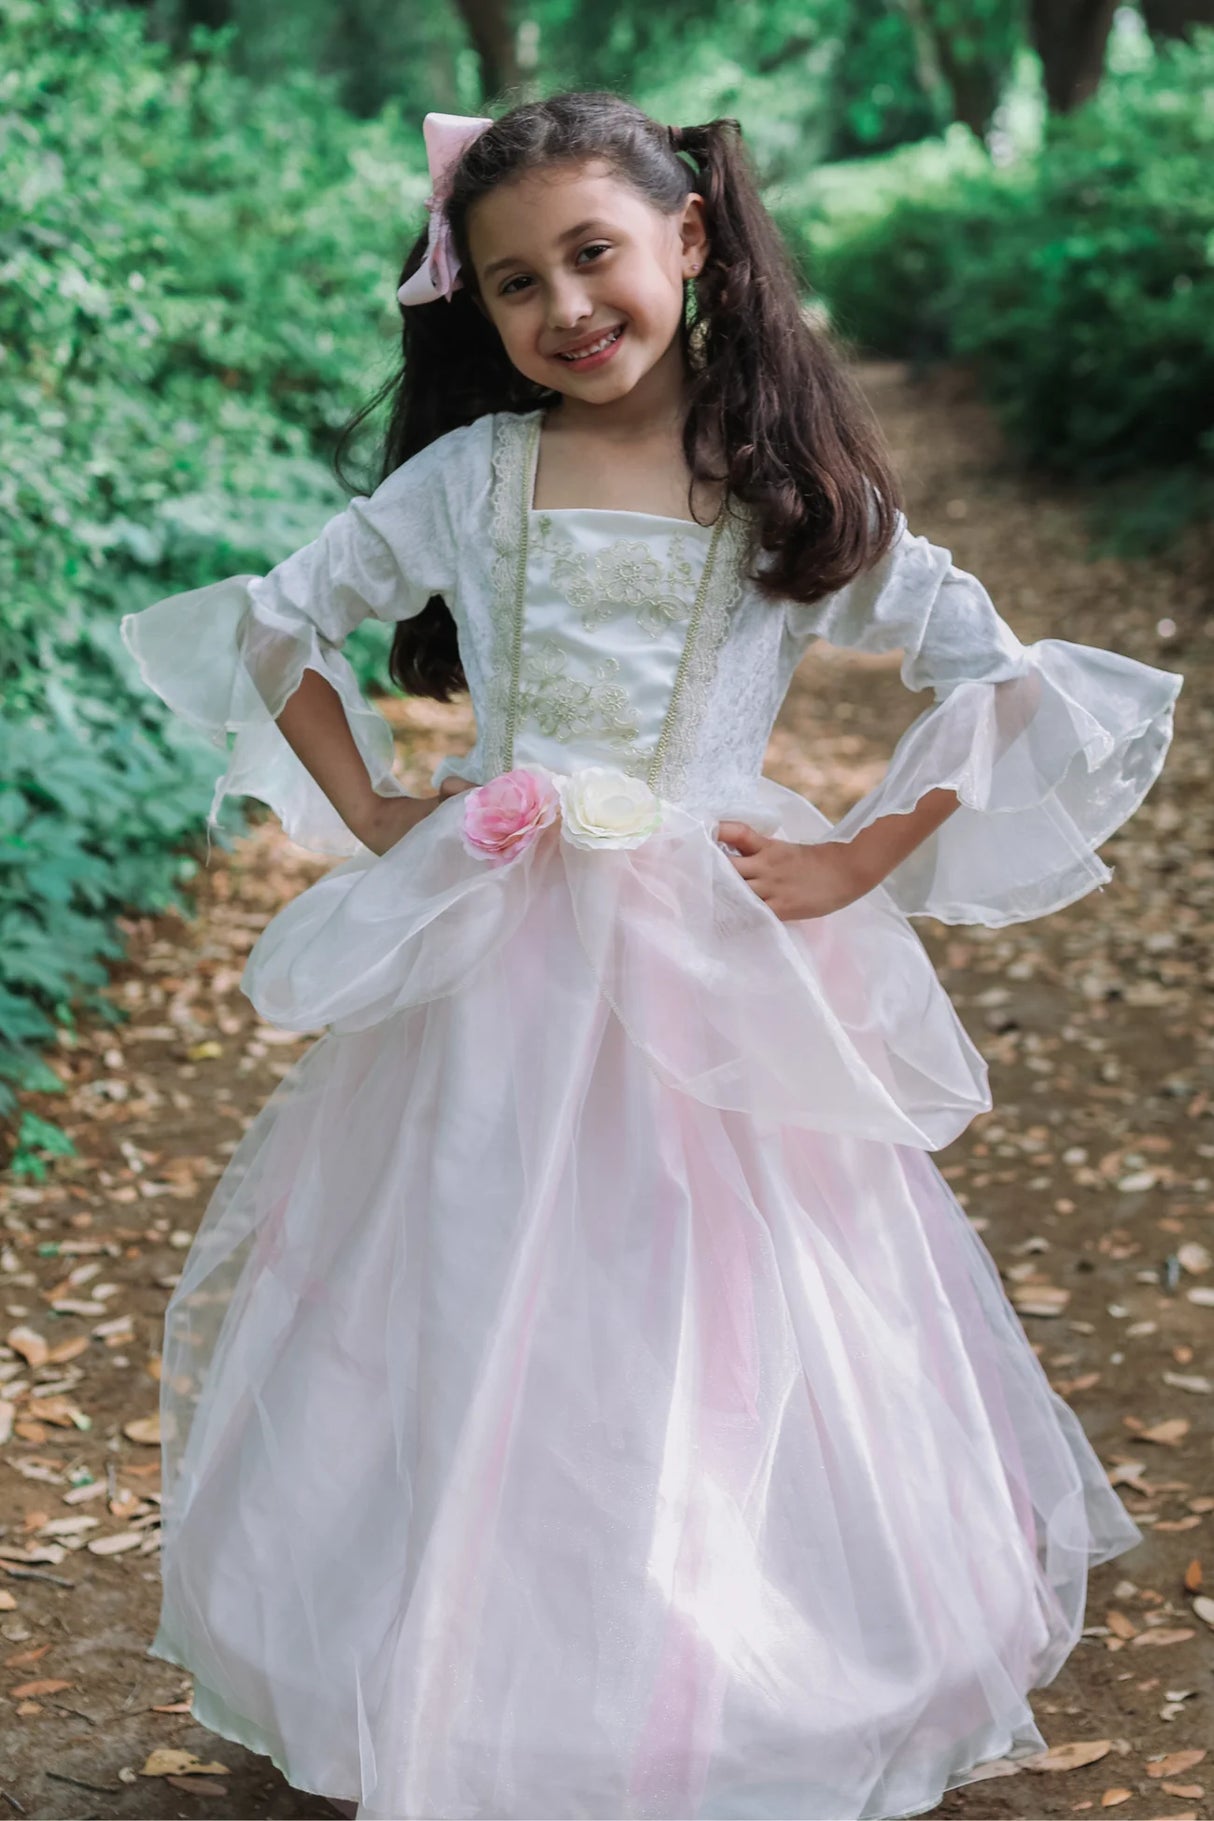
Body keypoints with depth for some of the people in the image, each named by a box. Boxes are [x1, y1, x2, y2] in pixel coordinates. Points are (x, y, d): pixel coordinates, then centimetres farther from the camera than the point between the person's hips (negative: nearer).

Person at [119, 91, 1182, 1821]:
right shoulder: (475, 475, 3)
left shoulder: (799, 492, 0)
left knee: (714, 1355, 4)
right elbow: (265, 624, 13)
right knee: (470, 1352, 7)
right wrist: (368, 817, 3)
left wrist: (855, 865, -7)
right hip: (488, 977, 1)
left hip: (719, 995, -1)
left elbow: (1033, 697, -1)